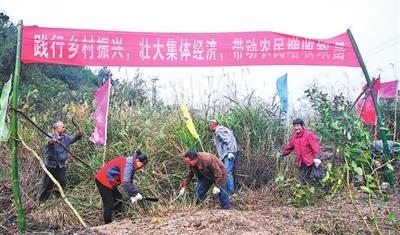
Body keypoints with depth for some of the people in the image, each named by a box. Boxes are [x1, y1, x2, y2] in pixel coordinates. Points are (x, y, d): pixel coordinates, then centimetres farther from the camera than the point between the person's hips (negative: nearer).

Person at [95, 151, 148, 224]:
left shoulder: (131, 164, 6)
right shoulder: (128, 164, -25)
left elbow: (130, 181, 8)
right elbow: (125, 182, -35)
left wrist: (132, 196, -1)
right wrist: (135, 194, -27)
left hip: (108, 182, 11)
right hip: (103, 181, -11)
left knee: (118, 198, 18)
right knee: (109, 204, -6)